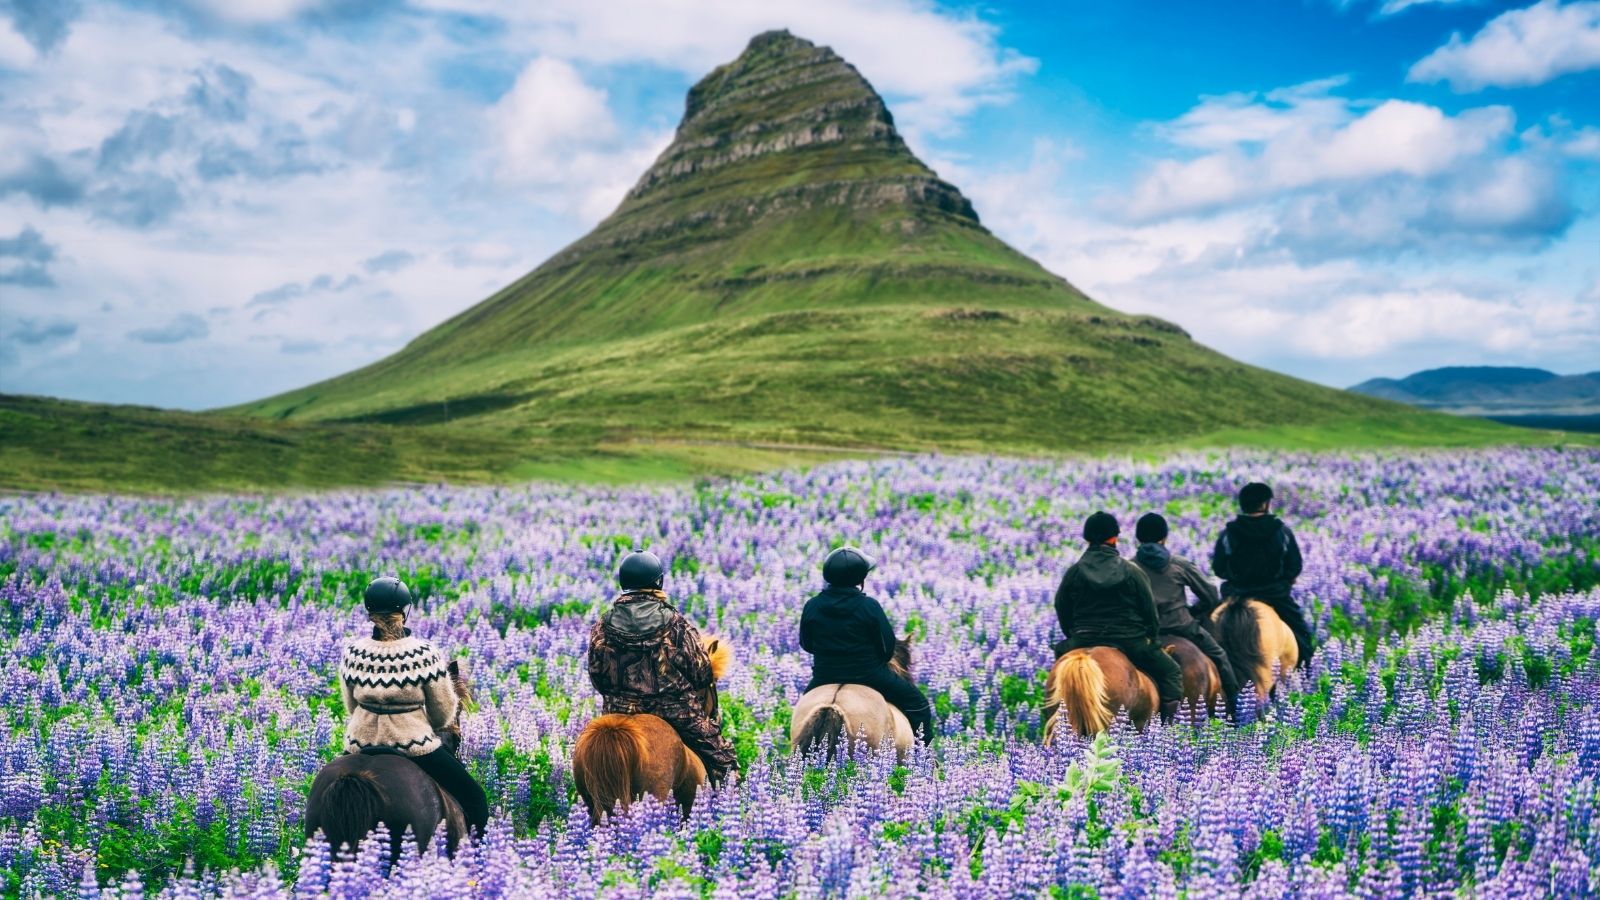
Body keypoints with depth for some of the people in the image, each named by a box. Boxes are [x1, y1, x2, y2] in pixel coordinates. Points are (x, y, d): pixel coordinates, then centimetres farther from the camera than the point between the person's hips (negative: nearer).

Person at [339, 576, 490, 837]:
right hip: (415, 745, -4)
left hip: (361, 743, 4)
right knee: (474, 798, 10)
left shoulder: (352, 653, -8)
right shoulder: (425, 654, -16)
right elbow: (444, 714, -6)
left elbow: (351, 707, 5)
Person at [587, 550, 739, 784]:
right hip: (677, 712, -2)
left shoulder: (602, 628, -4)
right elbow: (701, 672, -6)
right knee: (720, 757, 10)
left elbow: (597, 677, 4)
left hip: (621, 713, 3)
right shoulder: (676, 624, -11)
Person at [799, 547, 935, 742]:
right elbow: (888, 646, -8)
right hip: (869, 674, -3)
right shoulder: (869, 606, -15)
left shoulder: (811, 607, -6)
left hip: (824, 676, 3)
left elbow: (806, 645, 5)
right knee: (916, 703, 12)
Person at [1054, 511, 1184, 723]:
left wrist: (1073, 635, 24)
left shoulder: (1073, 572, 0)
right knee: (1171, 674, 12)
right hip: (1131, 641, -2)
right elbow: (1150, 610, 1)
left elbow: (1062, 610, 8)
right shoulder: (1133, 572, -4)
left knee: (1060, 651, 32)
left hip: (1083, 642, 2)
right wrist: (1152, 637, 17)